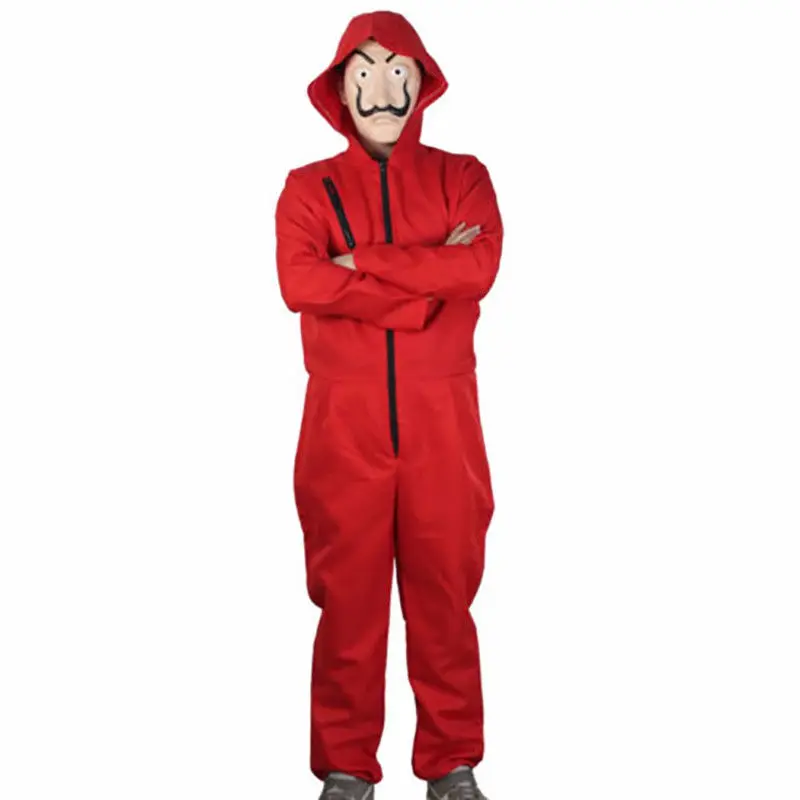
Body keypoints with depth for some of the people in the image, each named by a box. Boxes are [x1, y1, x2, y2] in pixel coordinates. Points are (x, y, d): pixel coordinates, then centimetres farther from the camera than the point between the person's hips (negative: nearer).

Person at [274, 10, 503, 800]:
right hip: (345, 425, 0)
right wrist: (428, 278, -12)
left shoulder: (462, 177, 10)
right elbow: (299, 282, -11)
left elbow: (479, 267, -11)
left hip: (442, 424, 0)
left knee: (444, 591, 6)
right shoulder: (307, 188, 8)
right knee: (348, 593, 5)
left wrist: (360, 261, -11)